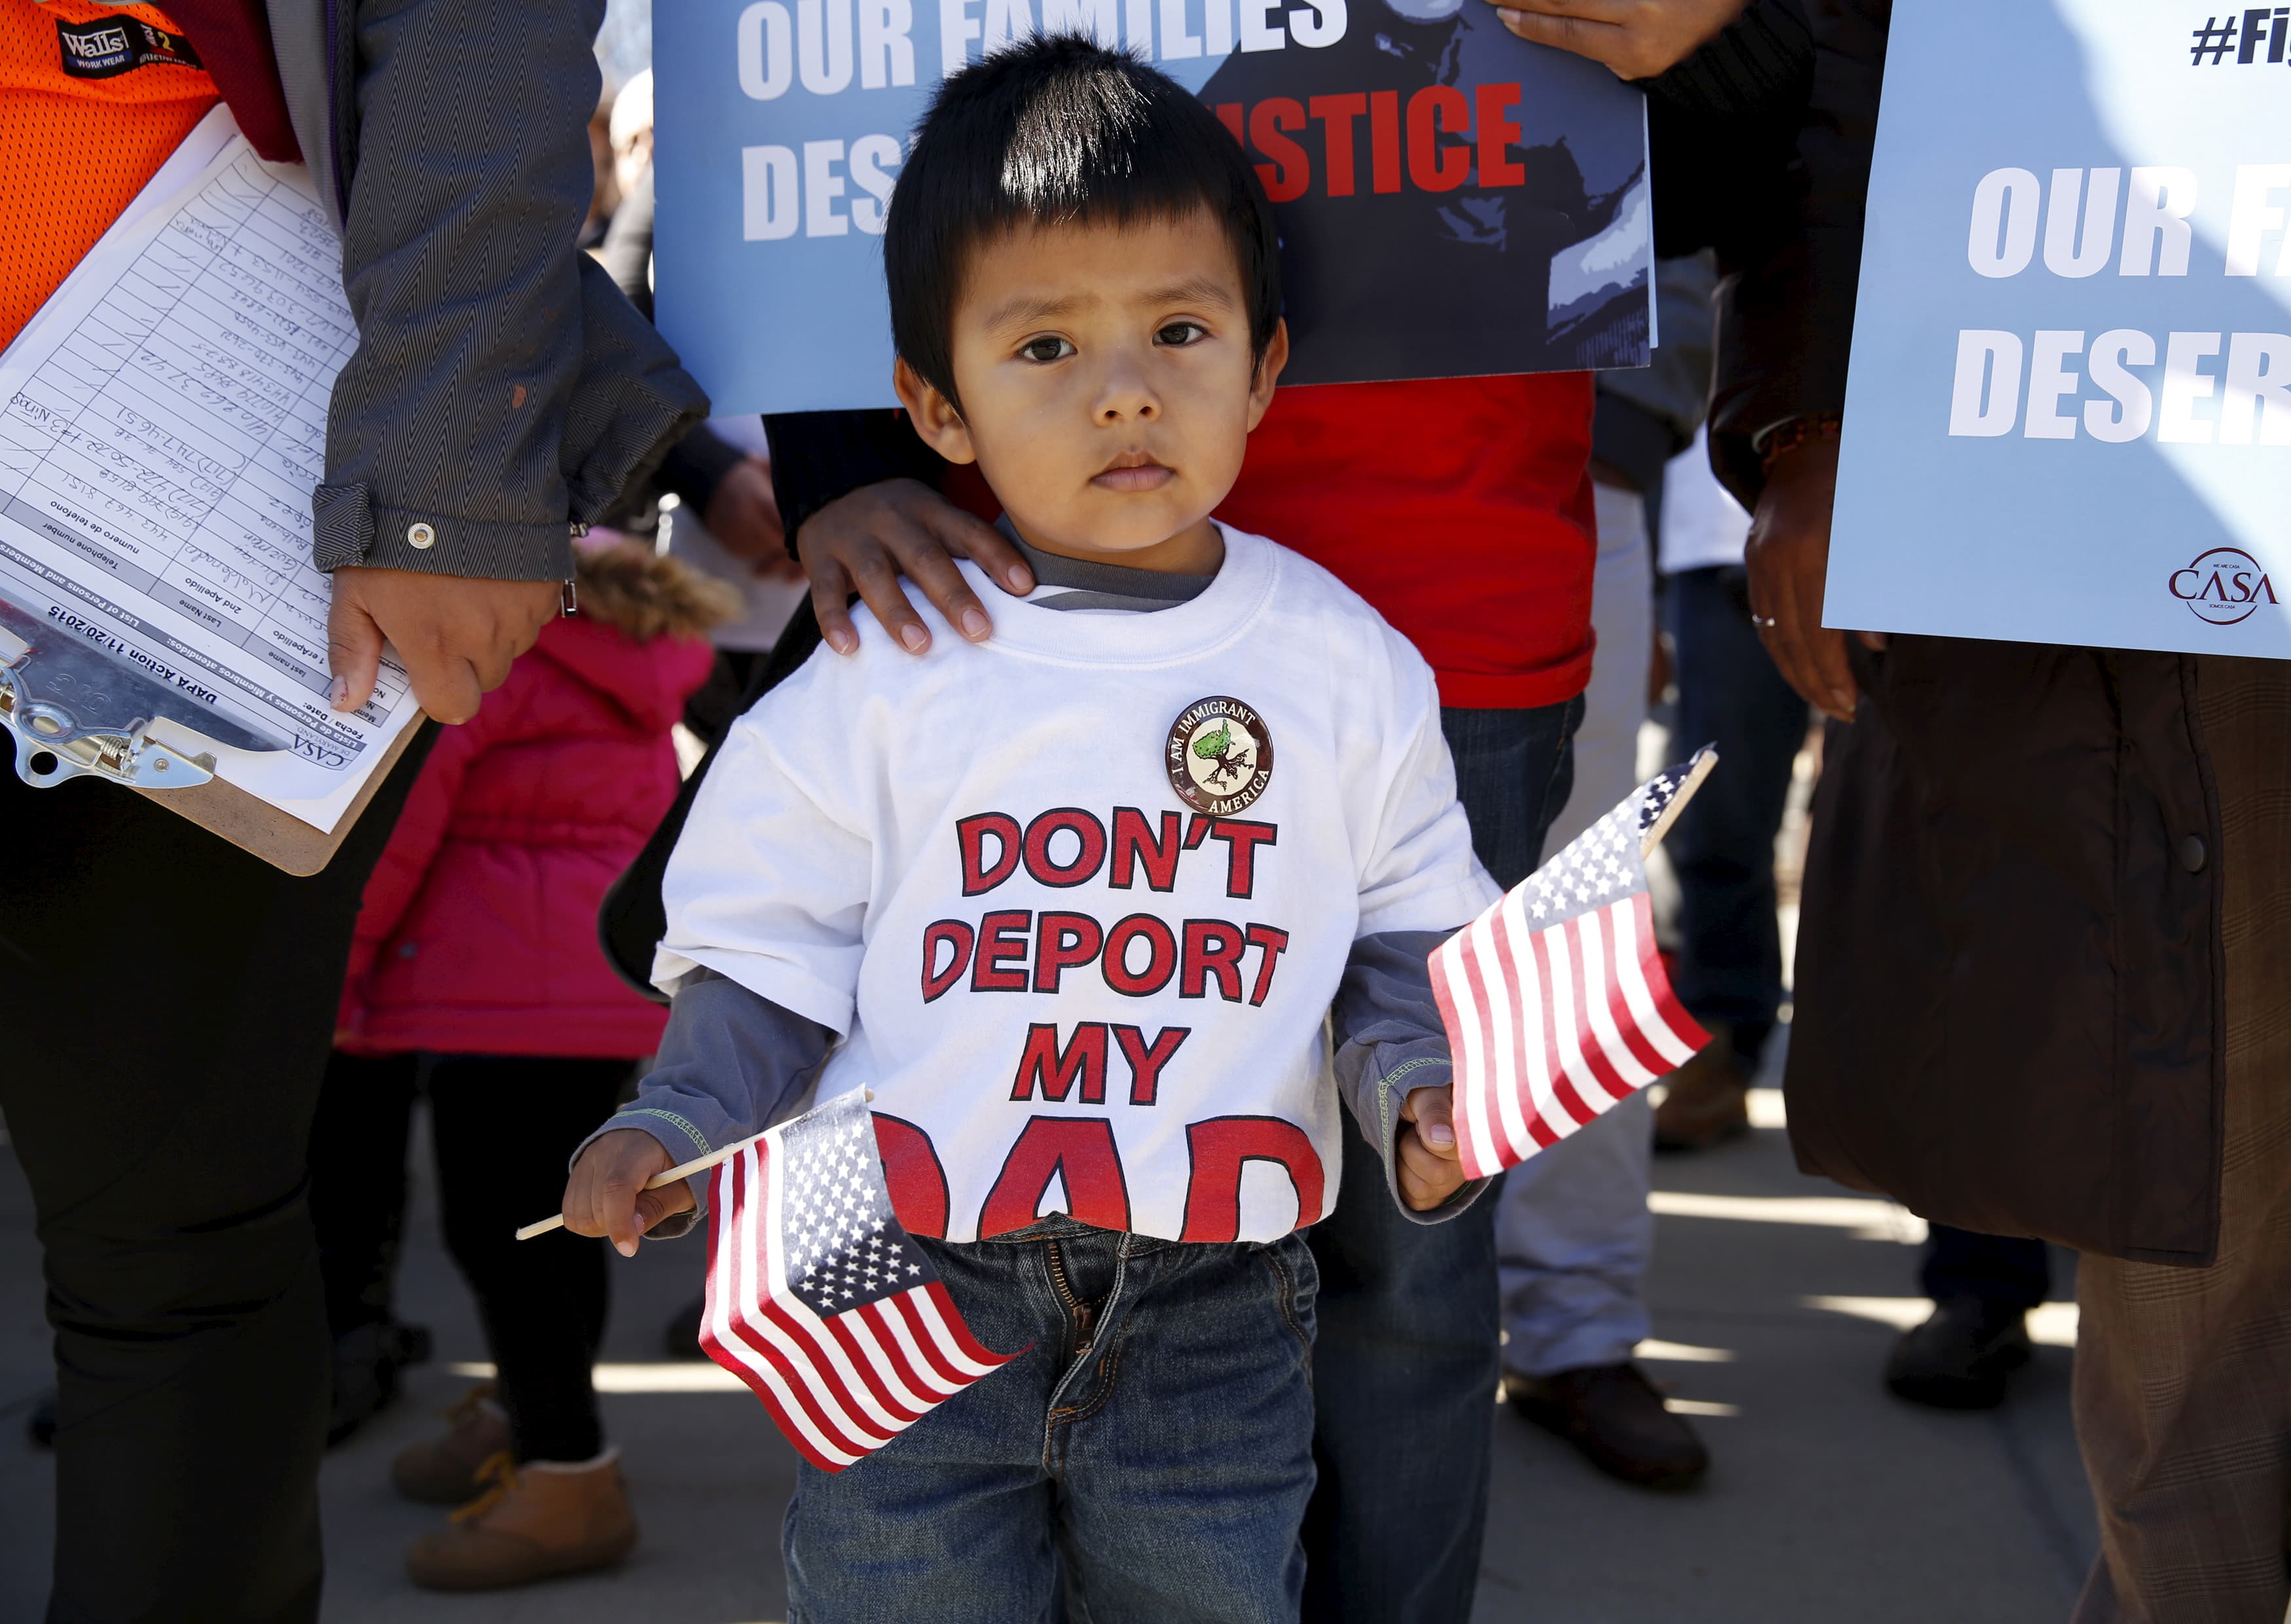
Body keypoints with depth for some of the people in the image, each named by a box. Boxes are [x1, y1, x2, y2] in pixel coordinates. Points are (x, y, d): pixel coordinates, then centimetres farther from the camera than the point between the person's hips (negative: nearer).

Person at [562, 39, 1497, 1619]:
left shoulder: (1346, 669, 0)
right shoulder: (887, 670, -4)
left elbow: (1406, 938, 7)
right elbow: (777, 950, 3)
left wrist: (1420, 1091, -11)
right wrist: (674, 1128, -12)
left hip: (1213, 1323, 1)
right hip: (907, 1302, 0)